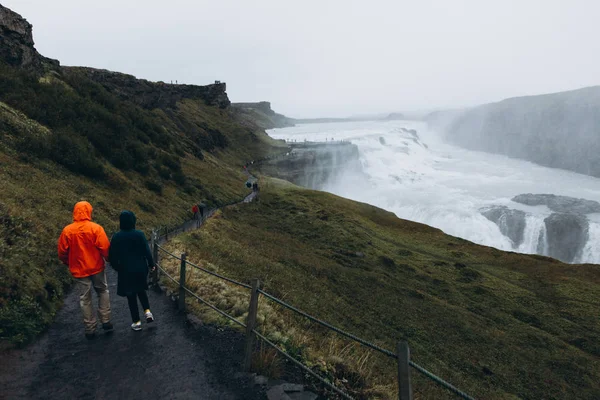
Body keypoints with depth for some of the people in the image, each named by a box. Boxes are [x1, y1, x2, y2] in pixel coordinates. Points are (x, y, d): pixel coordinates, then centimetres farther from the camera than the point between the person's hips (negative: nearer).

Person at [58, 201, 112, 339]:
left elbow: (62, 253, 1)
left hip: (79, 270, 1)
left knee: (85, 299, 11)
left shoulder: (67, 231, -6)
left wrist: (69, 264, 19)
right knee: (103, 292, 19)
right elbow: (105, 248, -14)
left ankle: (90, 329, 17)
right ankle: (106, 321, 16)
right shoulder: (96, 228, -13)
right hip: (96, 268, -1)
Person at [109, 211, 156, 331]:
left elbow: (112, 256, -5)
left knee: (131, 296, 11)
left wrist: (117, 267, 13)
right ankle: (147, 311, 8)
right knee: (141, 290, 25)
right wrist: (151, 264, 7)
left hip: (126, 271, -1)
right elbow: (147, 252, -8)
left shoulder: (116, 237, -10)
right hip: (141, 269, 1)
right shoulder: (139, 234, -11)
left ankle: (136, 322, 17)